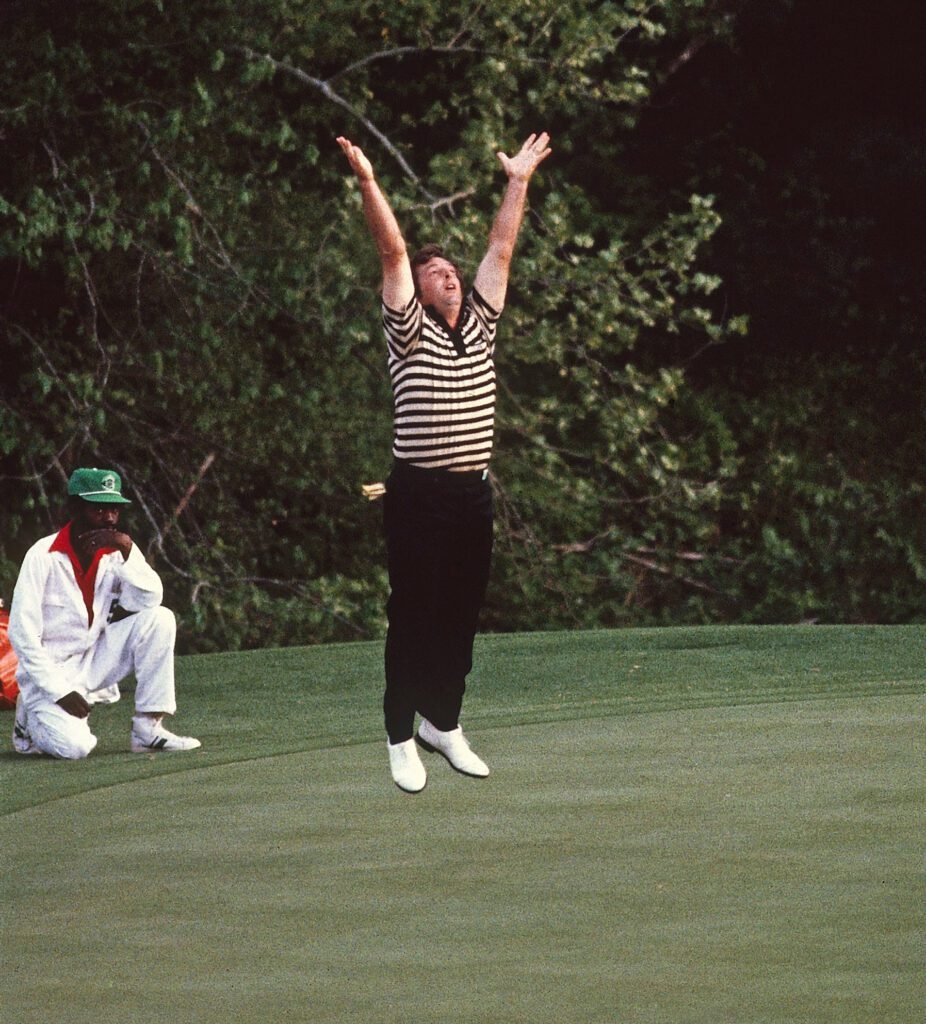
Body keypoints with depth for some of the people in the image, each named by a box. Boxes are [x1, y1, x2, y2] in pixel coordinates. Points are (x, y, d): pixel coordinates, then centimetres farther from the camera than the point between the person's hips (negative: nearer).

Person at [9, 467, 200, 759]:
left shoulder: (116, 549, 0)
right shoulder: (43, 556, -15)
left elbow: (149, 600, -13)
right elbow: (22, 633, -17)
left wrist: (128, 554, -26)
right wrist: (59, 691, -21)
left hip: (94, 662, 5)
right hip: (48, 669, -5)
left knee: (160, 620, -14)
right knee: (74, 746, -27)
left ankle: (148, 730, -12)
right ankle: (35, 717, 10)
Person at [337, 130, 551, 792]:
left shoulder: (480, 327, 12)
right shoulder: (410, 333, -1)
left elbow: (501, 250, 15)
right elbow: (394, 251, -9)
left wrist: (519, 181, 17)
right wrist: (368, 182, -16)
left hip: (474, 493, 5)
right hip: (419, 495, -5)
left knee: (462, 615, 11)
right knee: (414, 617, -2)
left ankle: (444, 722, 23)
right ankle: (402, 739, 3)